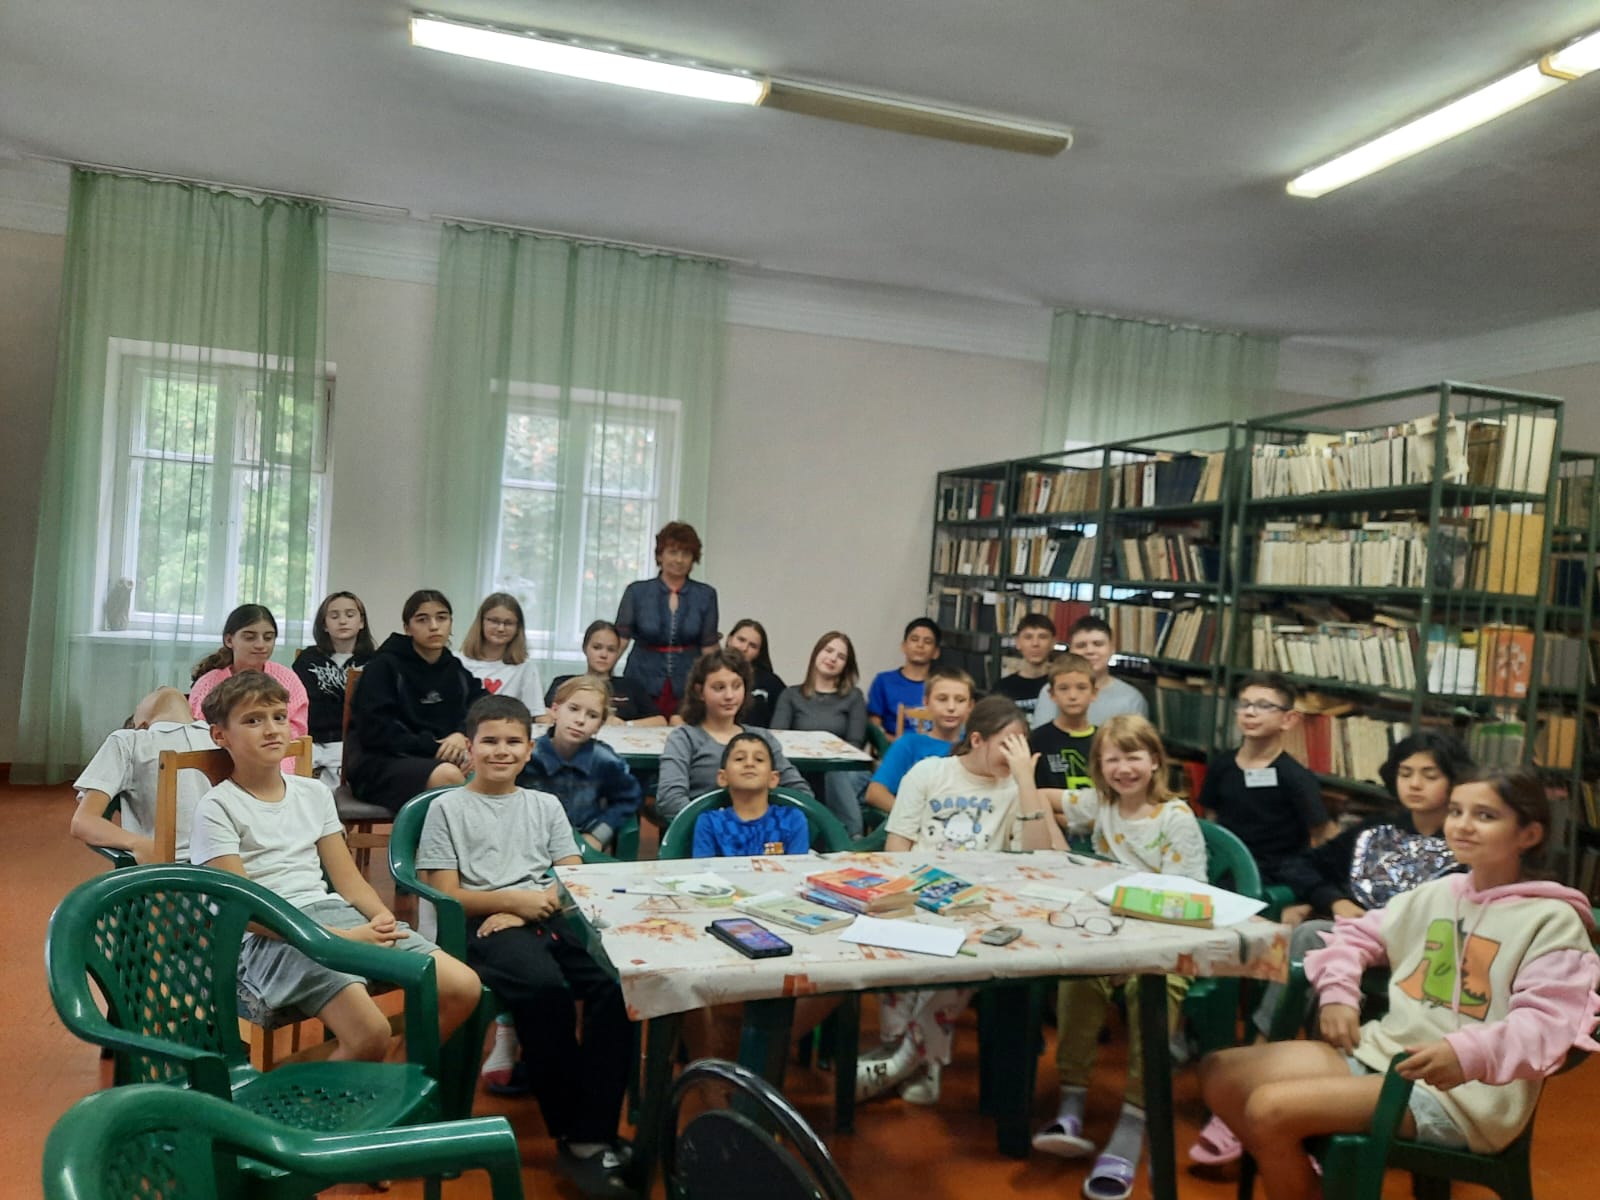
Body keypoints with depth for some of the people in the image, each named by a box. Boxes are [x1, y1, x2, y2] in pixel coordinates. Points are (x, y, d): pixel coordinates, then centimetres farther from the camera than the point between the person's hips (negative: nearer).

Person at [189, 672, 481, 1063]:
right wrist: (338, 938, -18)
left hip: (333, 912, 6)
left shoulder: (315, 794, 17)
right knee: (370, 1033, -31)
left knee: (464, 988, -10)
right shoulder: (217, 809, 0)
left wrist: (383, 916, -7)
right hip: (270, 934, -6)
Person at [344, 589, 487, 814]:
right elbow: (374, 730, -9)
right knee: (448, 776, -36)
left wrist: (461, 736, -10)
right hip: (379, 761, -5)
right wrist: (431, 747, -13)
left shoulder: (457, 671, 15)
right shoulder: (385, 665, -2)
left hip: (443, 758, 5)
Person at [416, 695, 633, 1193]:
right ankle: (573, 1130, -18)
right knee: (546, 990, -35)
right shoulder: (448, 808, 8)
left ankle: (593, 1133, -19)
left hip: (549, 918, 4)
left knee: (616, 982, -26)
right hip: (485, 926, -4)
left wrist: (534, 905, -6)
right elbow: (444, 895, 2)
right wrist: (514, 899, -9)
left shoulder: (546, 804, 19)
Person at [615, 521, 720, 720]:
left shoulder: (705, 595, 3)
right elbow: (620, 639, -2)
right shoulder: (636, 592, 2)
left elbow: (709, 647, 7)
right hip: (643, 682, 0)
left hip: (688, 686, 0)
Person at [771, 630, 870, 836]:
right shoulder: (790, 695, 19)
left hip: (845, 771, 0)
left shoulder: (854, 697, 18)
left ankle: (854, 839, -38)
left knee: (835, 774, -37)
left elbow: (854, 745, 6)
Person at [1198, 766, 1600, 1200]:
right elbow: (1360, 933, 22)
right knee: (1219, 1073, -1)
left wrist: (1468, 1053, -34)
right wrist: (1338, 993, 3)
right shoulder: (1436, 893, 14)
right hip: (1377, 1052, 7)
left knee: (1269, 1108, -25)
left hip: (1456, 1093, -7)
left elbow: (1548, 1022, -17)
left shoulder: (1552, 920, -6)